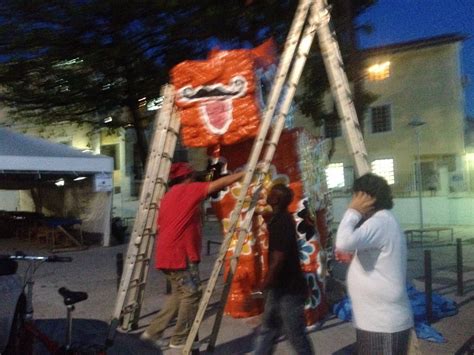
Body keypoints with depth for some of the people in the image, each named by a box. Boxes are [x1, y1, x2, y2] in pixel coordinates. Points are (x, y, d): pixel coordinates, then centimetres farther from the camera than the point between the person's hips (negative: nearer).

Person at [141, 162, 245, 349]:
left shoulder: (168, 196, 20)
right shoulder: (188, 189, -5)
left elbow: (159, 227, 21)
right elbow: (219, 184, -6)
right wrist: (242, 173, 0)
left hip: (167, 254, 9)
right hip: (180, 254, -9)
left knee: (180, 293, 18)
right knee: (191, 294, 2)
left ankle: (153, 331, 19)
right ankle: (180, 339, 10)